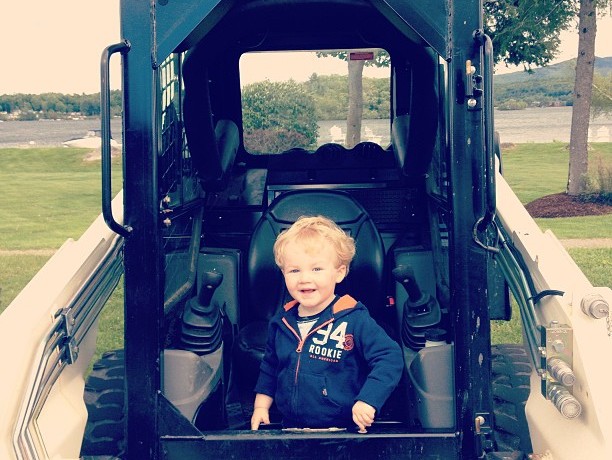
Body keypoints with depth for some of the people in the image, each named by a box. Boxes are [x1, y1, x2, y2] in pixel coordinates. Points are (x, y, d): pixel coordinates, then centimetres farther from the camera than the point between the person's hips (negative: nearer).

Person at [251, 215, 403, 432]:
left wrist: (368, 400, -22)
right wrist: (261, 406, 19)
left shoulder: (355, 320, -9)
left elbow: (390, 357, -14)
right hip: (291, 429, 4)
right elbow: (269, 368, 24)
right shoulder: (281, 322, 9)